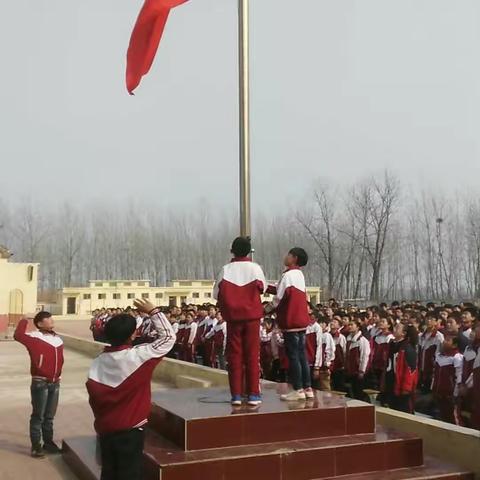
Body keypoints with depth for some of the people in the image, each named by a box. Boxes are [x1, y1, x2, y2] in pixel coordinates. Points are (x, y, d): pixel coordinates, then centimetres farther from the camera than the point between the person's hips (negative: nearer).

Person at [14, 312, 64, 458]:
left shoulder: (58, 339, 10)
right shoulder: (35, 337, -10)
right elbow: (18, 335, -26)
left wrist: (58, 375, 12)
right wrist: (23, 322, -12)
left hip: (55, 383, 6)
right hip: (40, 382, -6)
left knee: (49, 416, 16)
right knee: (38, 416, 0)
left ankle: (48, 442, 27)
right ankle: (36, 446, 8)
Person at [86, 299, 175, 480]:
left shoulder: (98, 362, -1)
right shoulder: (139, 356, -16)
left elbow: (93, 396, 4)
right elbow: (168, 336, -9)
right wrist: (152, 312, -2)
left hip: (105, 429, 5)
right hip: (130, 430, -5)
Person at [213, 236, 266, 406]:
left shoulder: (226, 269, -4)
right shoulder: (255, 268, -4)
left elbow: (217, 293, -3)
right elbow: (263, 288, 9)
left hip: (233, 317, 0)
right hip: (252, 316, 0)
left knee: (234, 355, 6)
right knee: (252, 354, 4)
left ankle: (236, 395, 5)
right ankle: (253, 394, 2)